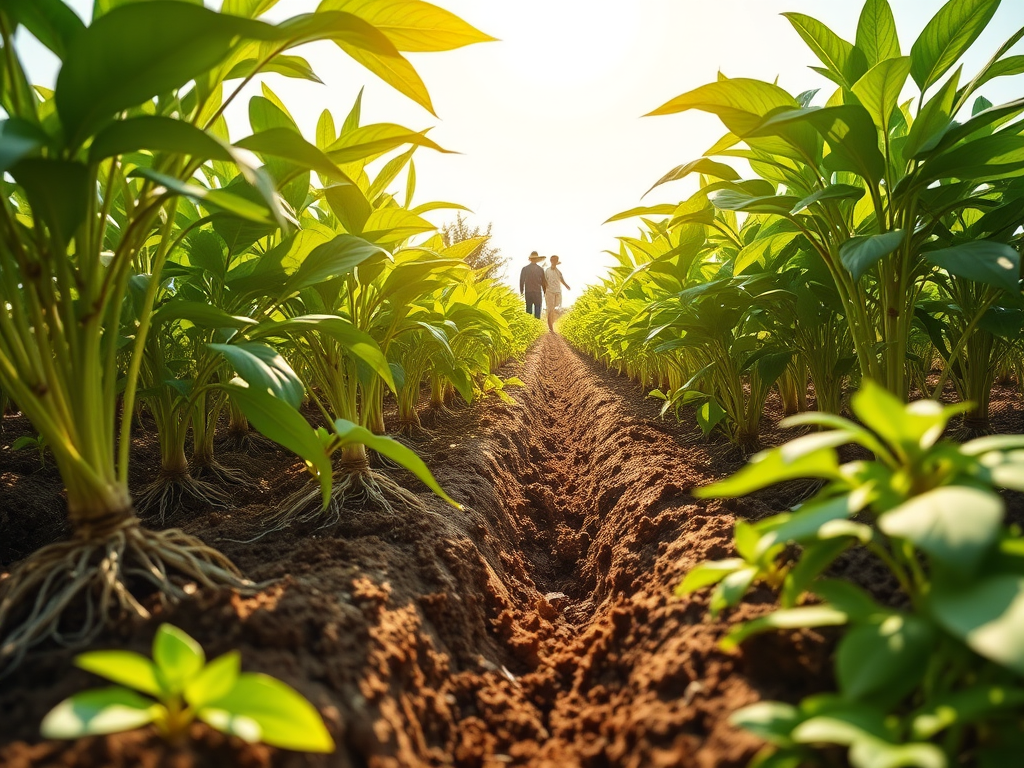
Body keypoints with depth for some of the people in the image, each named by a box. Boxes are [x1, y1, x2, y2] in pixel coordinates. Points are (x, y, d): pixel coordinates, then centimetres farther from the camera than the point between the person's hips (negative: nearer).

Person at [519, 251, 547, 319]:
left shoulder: (525, 268, 0)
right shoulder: (540, 269, -3)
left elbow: (521, 281, 3)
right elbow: (543, 282, 2)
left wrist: (521, 292, 13)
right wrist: (545, 292, 14)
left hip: (528, 292, 2)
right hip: (537, 292, -2)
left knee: (529, 309, 8)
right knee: (537, 308, 2)